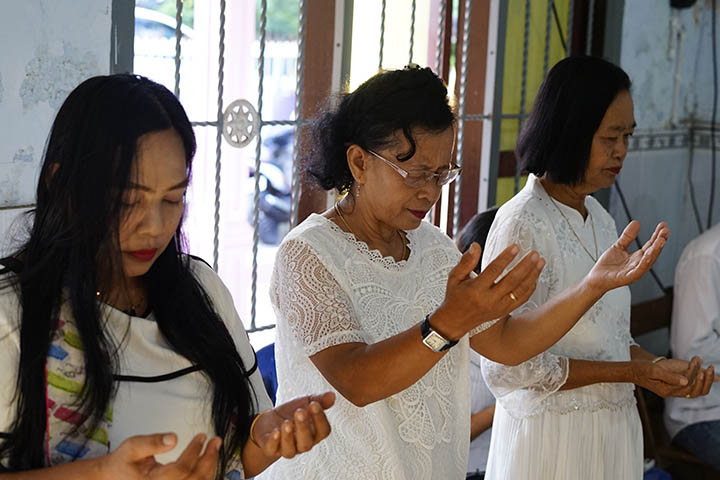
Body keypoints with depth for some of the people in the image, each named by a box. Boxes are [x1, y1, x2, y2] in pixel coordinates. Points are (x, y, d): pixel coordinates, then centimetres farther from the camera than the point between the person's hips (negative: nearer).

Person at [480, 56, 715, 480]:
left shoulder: (600, 219, 8)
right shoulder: (523, 224, -17)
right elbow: (504, 366, -20)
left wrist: (659, 366, -7)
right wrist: (633, 373, -17)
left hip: (612, 428, 7)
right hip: (552, 436, -7)